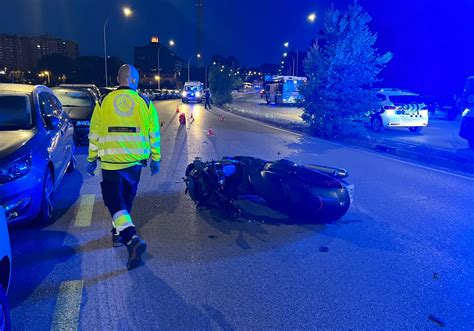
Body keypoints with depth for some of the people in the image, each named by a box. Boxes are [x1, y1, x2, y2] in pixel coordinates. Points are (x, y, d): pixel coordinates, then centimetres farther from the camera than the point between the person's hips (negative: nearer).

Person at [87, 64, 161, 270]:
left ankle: (132, 239, -19)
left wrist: (92, 159, 14)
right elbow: (154, 134, 3)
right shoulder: (145, 103, 1)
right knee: (126, 199, 19)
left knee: (115, 201, -1)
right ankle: (119, 233, 36)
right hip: (135, 161, 2)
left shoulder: (103, 102, 1)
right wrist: (155, 159, 12)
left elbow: (94, 134, 5)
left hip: (110, 162, -2)